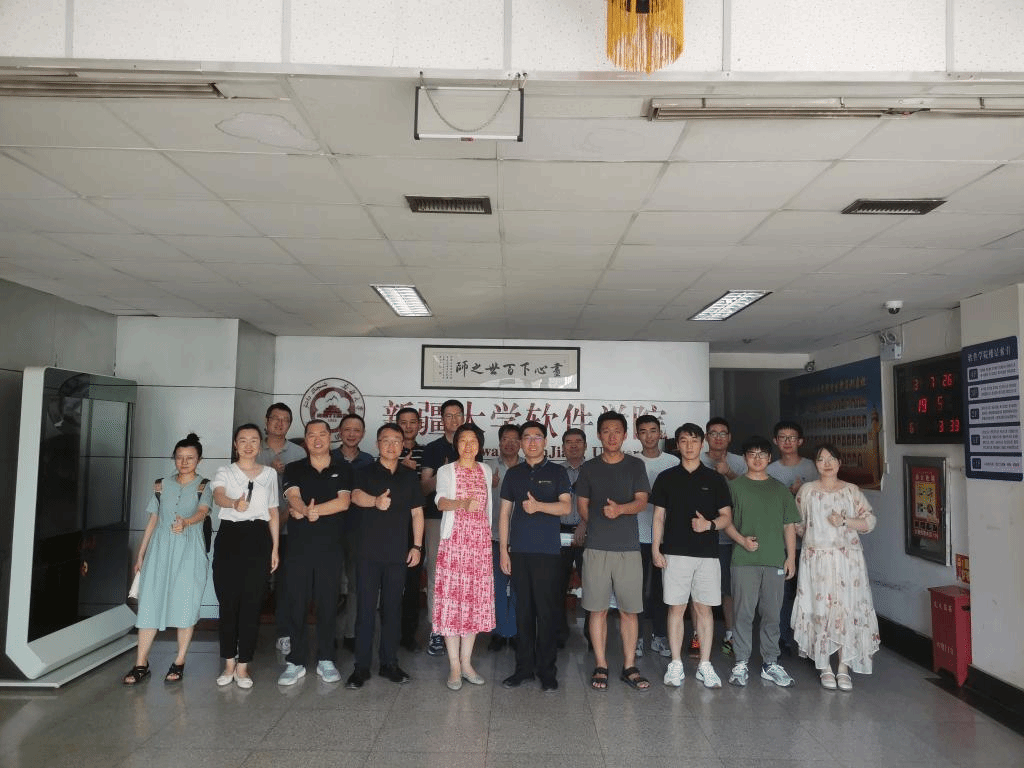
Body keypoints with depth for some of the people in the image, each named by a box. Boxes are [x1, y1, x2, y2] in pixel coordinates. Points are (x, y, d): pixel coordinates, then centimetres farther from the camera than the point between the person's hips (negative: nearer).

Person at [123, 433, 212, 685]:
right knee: (150, 602, 0)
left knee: (185, 604, -2)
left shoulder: (204, 486, 1)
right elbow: (153, 520, 15)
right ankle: (141, 664, 7)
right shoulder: (162, 485, 12)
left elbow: (202, 511, -17)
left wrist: (186, 522, -39)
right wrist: (141, 554, 14)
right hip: (160, 549, 3)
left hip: (189, 552, -3)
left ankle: (179, 662, 9)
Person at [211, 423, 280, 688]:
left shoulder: (269, 474, 10)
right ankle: (229, 663, 18)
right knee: (228, 602, 3)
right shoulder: (224, 473, 4)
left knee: (252, 603, 1)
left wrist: (275, 548, 8)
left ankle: (243, 666, 12)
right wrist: (235, 504, -42)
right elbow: (218, 496, -19)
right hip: (229, 537, -1)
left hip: (258, 538, 1)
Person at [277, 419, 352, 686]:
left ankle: (325, 660, 16)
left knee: (328, 603, 4)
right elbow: (293, 498, -8)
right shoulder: (294, 469, 9)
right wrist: (307, 510, -29)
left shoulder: (343, 469, 7)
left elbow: (344, 502, -6)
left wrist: (309, 510, -14)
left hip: (331, 546, 0)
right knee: (297, 603, 2)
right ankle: (296, 661, 13)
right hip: (299, 546, 1)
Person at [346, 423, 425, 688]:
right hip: (368, 552, -2)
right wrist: (375, 501, -41)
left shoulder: (410, 476, 11)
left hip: (398, 553, 2)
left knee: (393, 607, 8)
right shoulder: (366, 472, 2)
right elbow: (356, 495, -19)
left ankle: (389, 662, 19)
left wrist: (417, 546, 4)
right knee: (366, 608, 0)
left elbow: (417, 512, 12)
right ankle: (361, 666, 9)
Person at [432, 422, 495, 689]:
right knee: (452, 598, -4)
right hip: (454, 539, -4)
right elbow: (441, 502, -16)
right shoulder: (446, 471, 1)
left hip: (480, 540, 4)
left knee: (475, 601, 6)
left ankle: (466, 663, 16)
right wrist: (463, 504, -36)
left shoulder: (486, 471, 13)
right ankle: (454, 666, 5)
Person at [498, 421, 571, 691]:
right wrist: (503, 550, 6)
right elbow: (504, 514, 12)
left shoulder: (557, 472, 6)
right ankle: (523, 667, 17)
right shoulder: (513, 474, 12)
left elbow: (565, 506, -6)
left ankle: (547, 670, 9)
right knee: (523, 610, 6)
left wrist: (538, 505, -21)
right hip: (519, 552, 2)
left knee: (547, 611, -1)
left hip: (548, 552, -2)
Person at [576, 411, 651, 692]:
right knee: (598, 609, 4)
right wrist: (601, 521, 4)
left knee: (629, 610, 4)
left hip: (628, 547, 0)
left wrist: (620, 509, -22)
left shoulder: (635, 466, 6)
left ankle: (629, 667, 15)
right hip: (596, 548, 0)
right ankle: (600, 666, 14)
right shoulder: (589, 468, 8)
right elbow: (582, 505, 12)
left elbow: (642, 501, -5)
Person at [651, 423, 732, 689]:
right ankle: (676, 665, 11)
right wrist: (656, 548, -1)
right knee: (676, 607, 2)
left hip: (707, 553, 0)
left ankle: (705, 665, 14)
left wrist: (709, 524, -13)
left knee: (704, 608, 4)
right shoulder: (666, 478, 7)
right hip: (675, 553, 0)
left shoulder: (715, 479, 7)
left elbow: (727, 516, 7)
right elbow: (659, 516, 8)